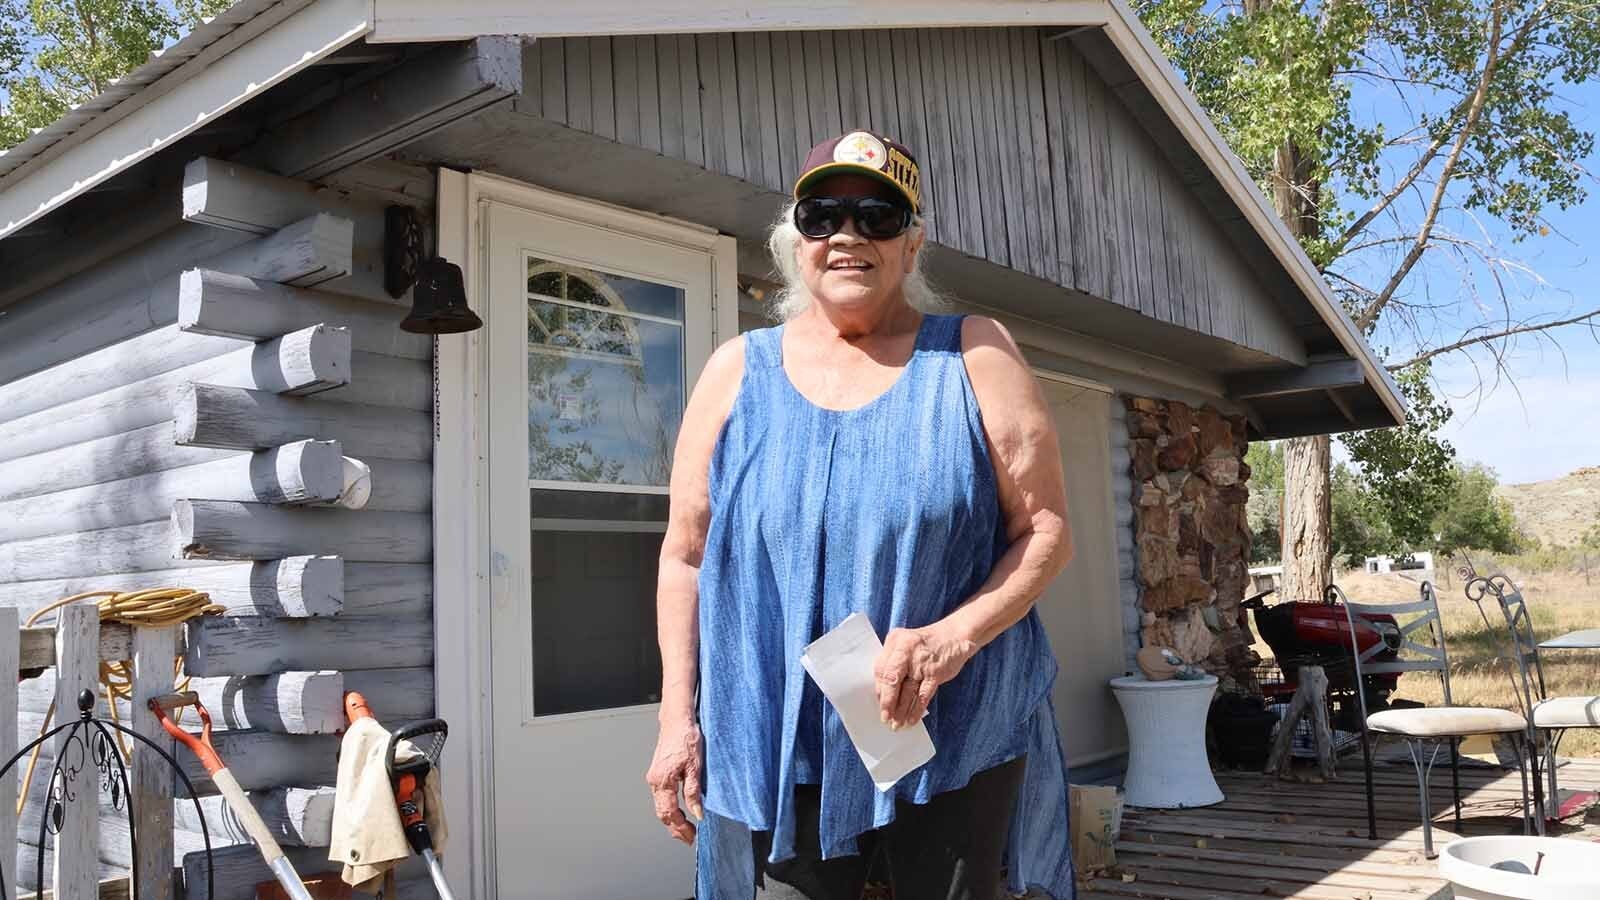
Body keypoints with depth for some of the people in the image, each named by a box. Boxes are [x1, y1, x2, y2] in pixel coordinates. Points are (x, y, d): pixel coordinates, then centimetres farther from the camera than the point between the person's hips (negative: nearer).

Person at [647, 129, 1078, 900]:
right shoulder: (738, 372, 4)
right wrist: (677, 717, 1)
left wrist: (954, 637, -18)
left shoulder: (974, 356, -1)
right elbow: (686, 555, 7)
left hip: (959, 737, 0)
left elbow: (1046, 531, -3)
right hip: (777, 748, 1)